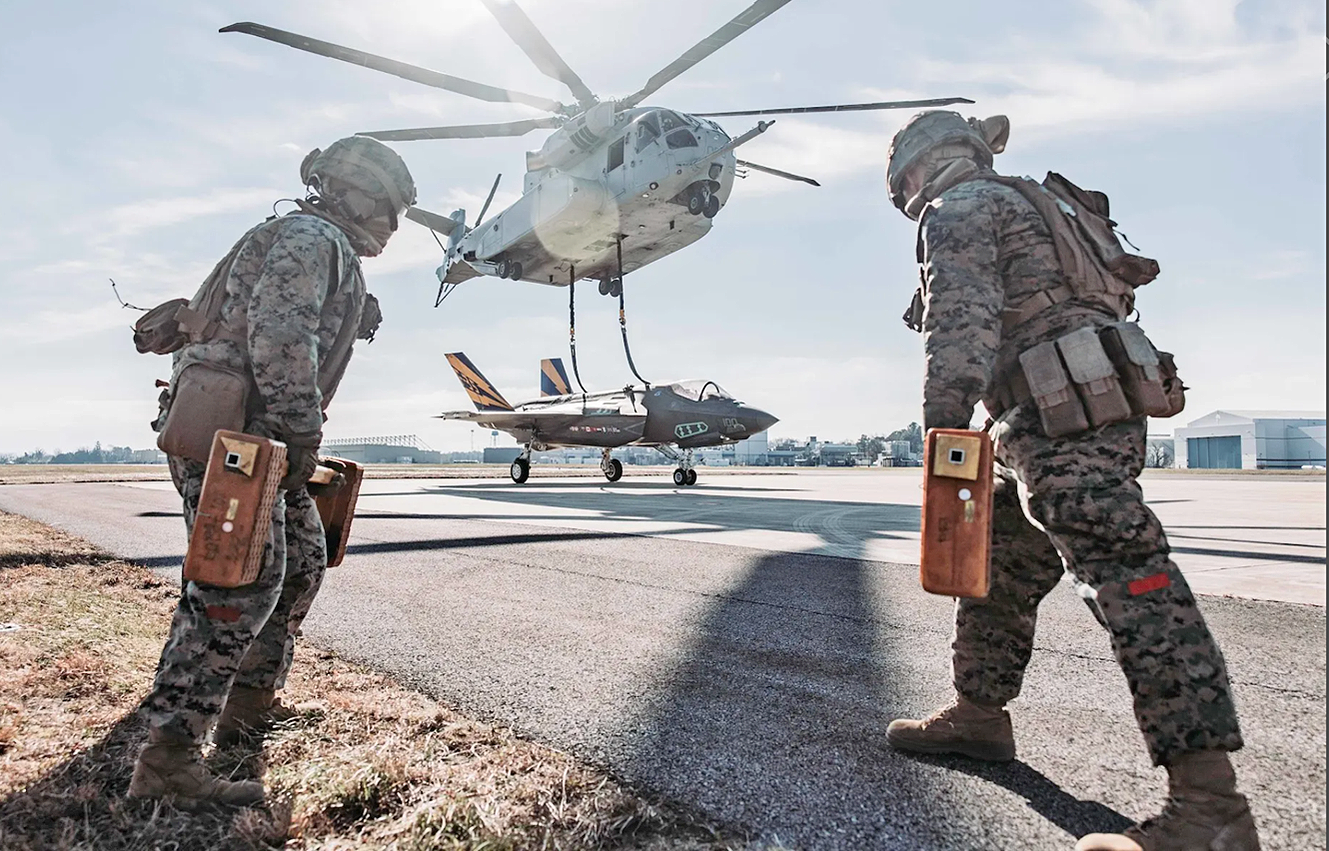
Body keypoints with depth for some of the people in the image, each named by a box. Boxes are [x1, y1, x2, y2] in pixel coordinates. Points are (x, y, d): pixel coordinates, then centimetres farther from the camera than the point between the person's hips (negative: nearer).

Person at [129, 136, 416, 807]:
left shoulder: (328, 249, 25)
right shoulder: (310, 238, -9)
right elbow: (279, 342, -23)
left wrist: (297, 442, 17)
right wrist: (302, 436, -21)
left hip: (257, 436, 11)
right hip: (231, 430, -11)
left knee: (302, 562, 16)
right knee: (242, 582, -14)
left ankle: (250, 701, 26)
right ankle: (167, 758, -10)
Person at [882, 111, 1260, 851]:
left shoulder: (958, 210, 1)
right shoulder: (1026, 204, 30)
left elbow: (963, 324, -17)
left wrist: (944, 426, -22)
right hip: (1097, 416, 11)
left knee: (1130, 582, -16)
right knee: (1000, 568, 17)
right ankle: (978, 716, 28)